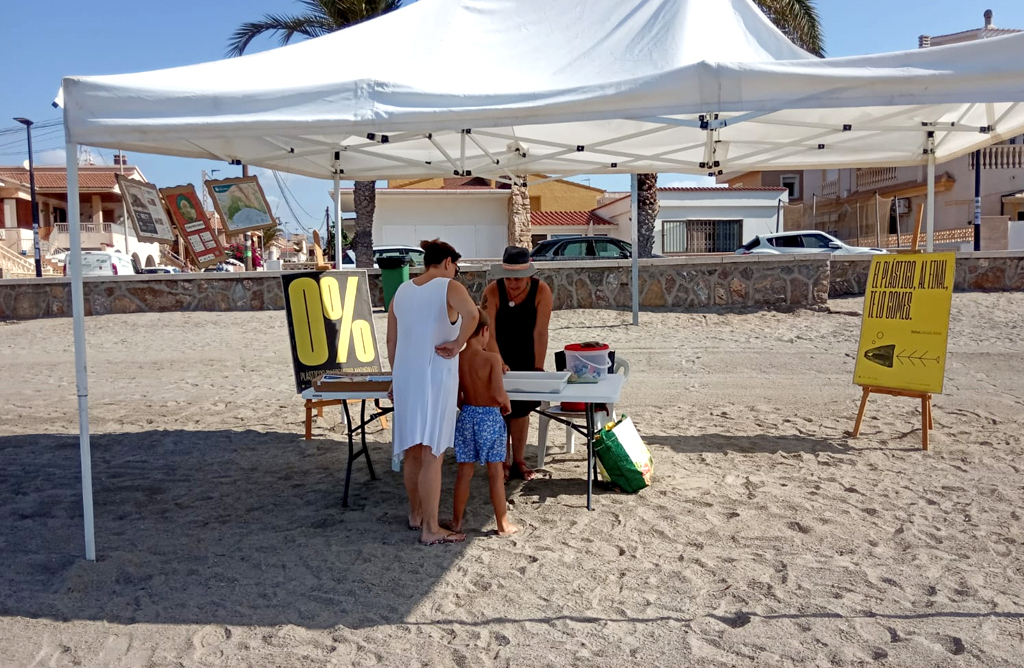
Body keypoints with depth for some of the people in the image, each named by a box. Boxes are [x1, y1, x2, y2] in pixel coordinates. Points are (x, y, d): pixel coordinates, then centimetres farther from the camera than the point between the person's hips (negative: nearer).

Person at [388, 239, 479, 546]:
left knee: (413, 453, 18)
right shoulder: (449, 287, -9)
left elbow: (391, 341, 14)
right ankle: (431, 529, 5)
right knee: (432, 455, -1)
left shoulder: (402, 291, 9)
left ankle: (415, 514, 33)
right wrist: (457, 344, -17)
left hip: (405, 377, 6)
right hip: (435, 378, -6)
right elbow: (472, 314, -31)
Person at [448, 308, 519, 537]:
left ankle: (457, 520, 24)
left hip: (466, 416, 4)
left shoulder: (456, 358, -3)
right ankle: (503, 524, 17)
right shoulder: (492, 358, -16)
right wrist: (507, 403, -1)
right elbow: (498, 394, -22)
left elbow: (456, 396, 2)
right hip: (490, 417, -4)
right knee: (495, 472, 6)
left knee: (464, 471, 14)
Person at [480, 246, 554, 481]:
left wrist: (538, 368, -22)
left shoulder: (542, 291, -22)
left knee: (521, 408, 6)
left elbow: (540, 332, -23)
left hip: (526, 358, 1)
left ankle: (518, 461, 17)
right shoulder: (492, 292, -24)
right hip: (498, 357, -1)